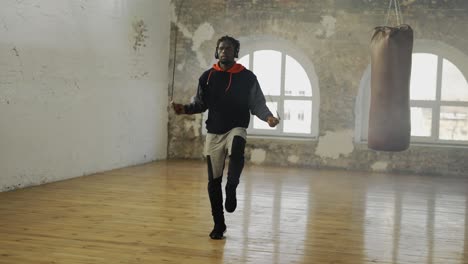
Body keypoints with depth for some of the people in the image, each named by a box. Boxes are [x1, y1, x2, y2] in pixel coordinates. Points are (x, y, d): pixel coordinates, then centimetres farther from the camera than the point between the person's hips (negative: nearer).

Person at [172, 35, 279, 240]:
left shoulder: (247, 77, -1)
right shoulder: (207, 77, 3)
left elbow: (257, 104, 0)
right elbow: (200, 103, 9)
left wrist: (268, 117, -18)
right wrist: (185, 109, -10)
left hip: (236, 129, -2)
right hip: (214, 132, 2)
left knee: (236, 152, -39)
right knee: (214, 181, 3)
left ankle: (231, 189, -17)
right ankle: (219, 224, 16)